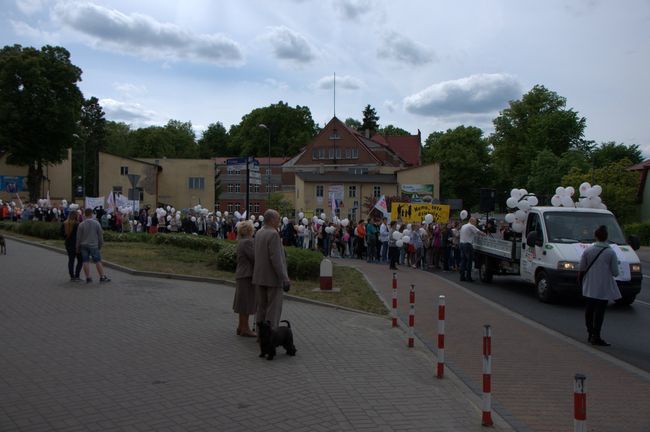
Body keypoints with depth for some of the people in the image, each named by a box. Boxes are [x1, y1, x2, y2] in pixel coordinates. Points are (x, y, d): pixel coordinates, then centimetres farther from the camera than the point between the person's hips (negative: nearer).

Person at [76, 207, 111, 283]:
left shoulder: (81, 224, -4)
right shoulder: (96, 223, -4)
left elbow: (78, 237, 0)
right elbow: (100, 235, 1)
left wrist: (78, 248, 9)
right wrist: (100, 245, 13)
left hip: (84, 246, 1)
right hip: (94, 245, -1)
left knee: (85, 262, 5)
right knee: (98, 261, 3)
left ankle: (88, 277, 6)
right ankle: (102, 277, 5)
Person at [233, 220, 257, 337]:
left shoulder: (241, 242, 13)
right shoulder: (247, 242, -18)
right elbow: (255, 257, -22)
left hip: (242, 275, 10)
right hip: (247, 275, -10)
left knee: (244, 302, 16)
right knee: (247, 302, -3)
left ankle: (241, 327, 24)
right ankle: (244, 329, 4)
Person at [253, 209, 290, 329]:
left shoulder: (258, 233, 8)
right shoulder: (273, 234, -16)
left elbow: (259, 255, 10)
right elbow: (276, 259, -22)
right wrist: (285, 279, -21)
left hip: (260, 278, 8)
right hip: (273, 278, -8)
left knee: (261, 308, 15)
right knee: (274, 310, -1)